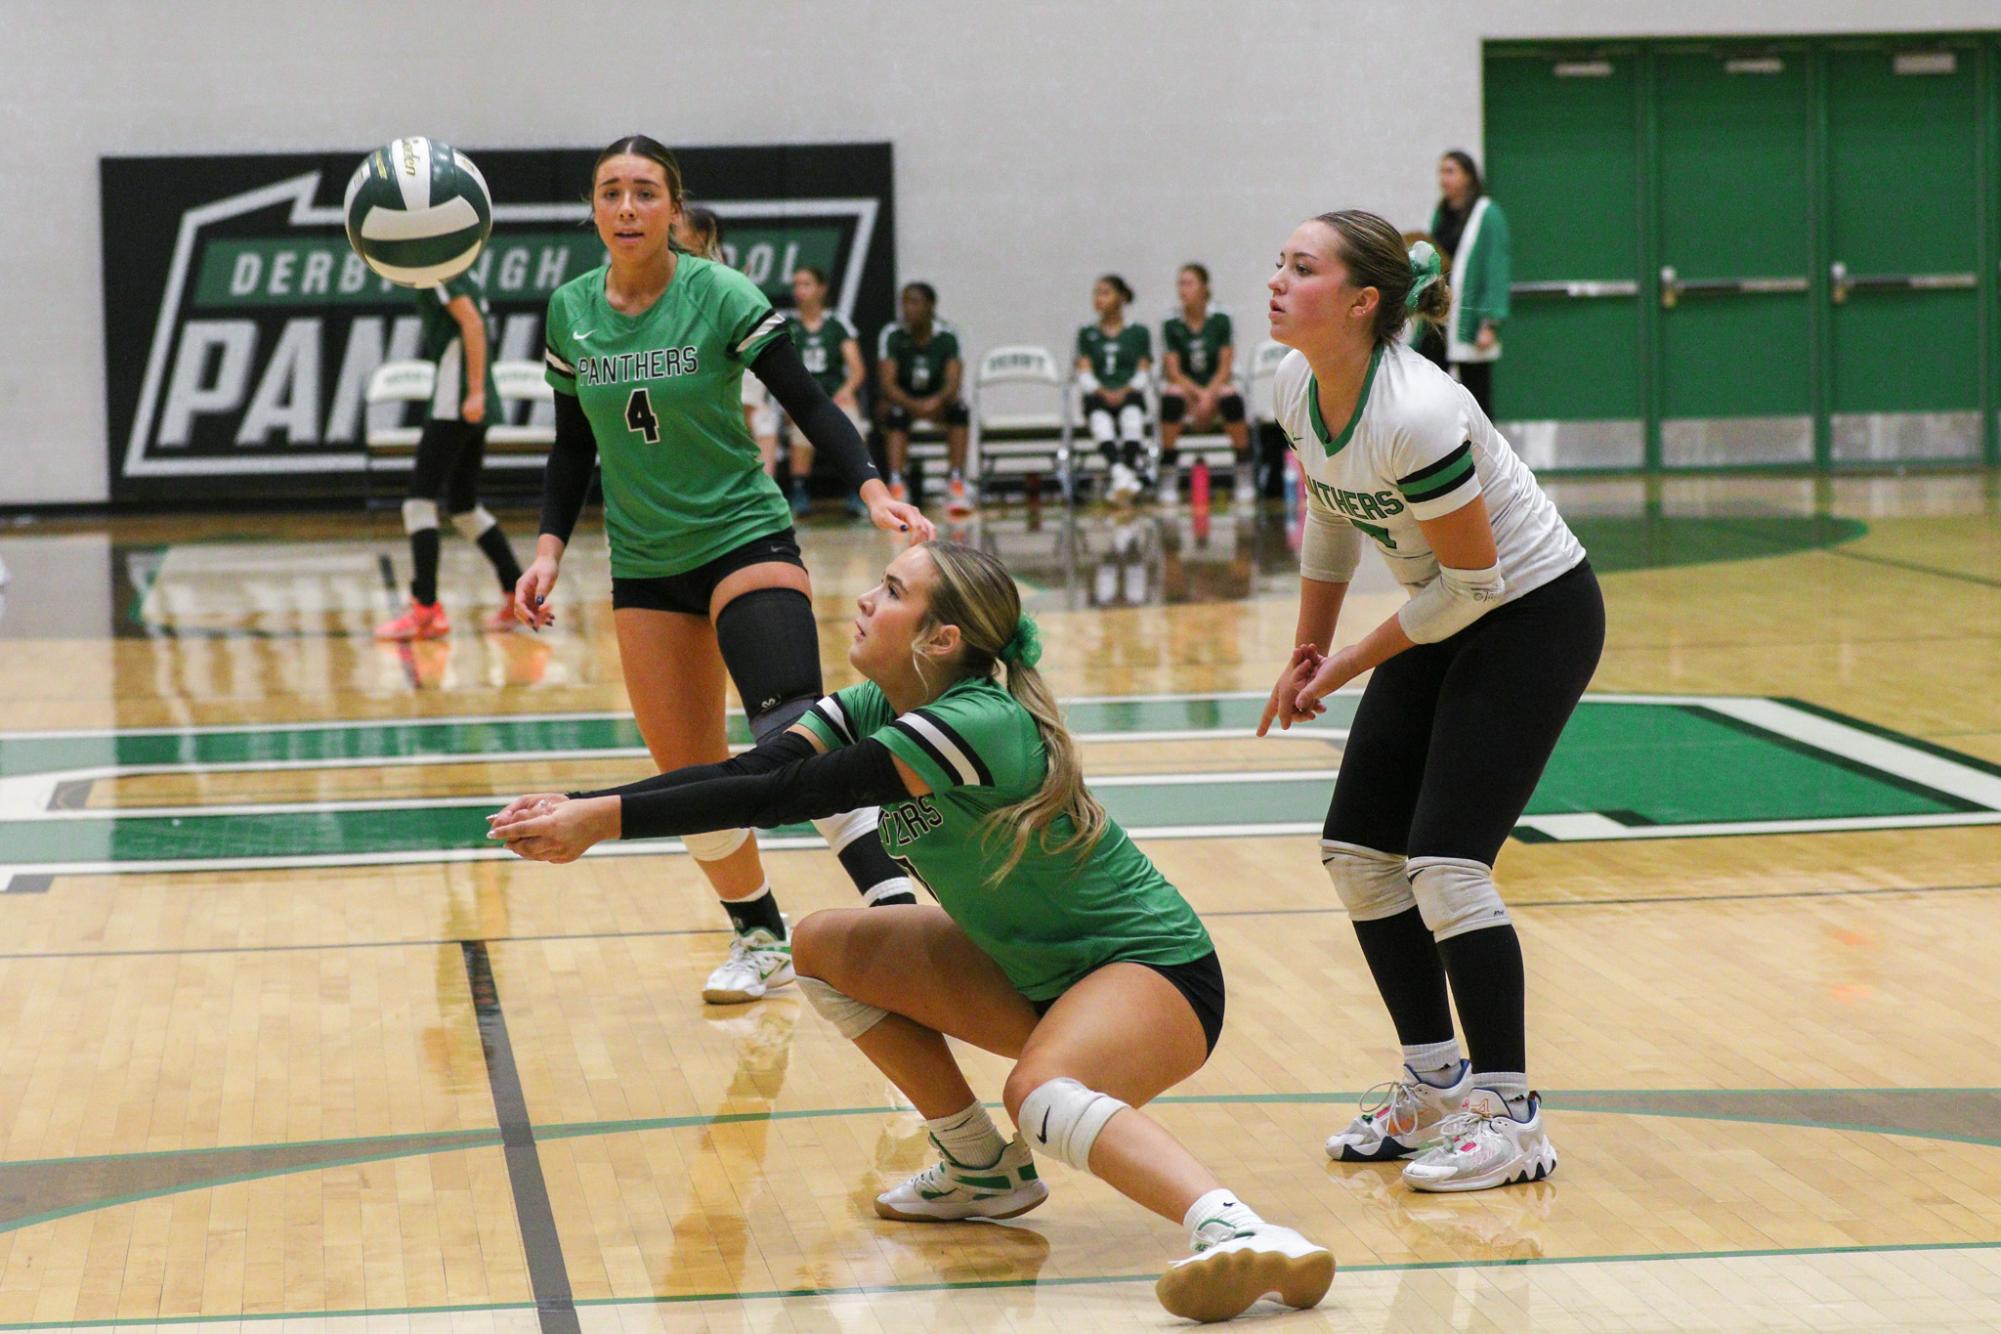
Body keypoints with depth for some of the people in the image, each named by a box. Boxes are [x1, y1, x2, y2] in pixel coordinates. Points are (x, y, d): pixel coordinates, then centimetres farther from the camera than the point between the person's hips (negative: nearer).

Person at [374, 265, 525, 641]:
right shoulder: (462, 271, 18)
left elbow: (472, 322, -19)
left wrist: (475, 392, -23)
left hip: (454, 405, -10)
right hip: (474, 409, 10)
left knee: (419, 501, -7)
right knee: (464, 507, 17)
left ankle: (426, 609, -10)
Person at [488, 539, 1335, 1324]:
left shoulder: (980, 723, -26)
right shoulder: (876, 708, 0)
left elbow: (787, 797, -32)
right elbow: (750, 771, -9)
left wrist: (607, 818, -32)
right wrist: (580, 809, -20)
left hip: (1153, 970, -9)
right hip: (1032, 969, 9)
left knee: (1041, 1093, -37)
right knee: (824, 946, 4)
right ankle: (982, 1172, 13)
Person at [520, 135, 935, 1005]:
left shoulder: (721, 297, -10)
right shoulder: (570, 311, 2)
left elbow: (808, 403, -12)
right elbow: (574, 446, 12)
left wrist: (873, 491, -26)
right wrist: (549, 548, 1)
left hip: (746, 539, -4)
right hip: (644, 565, 4)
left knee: (794, 733, -26)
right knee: (689, 779, 2)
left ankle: (895, 908, -31)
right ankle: (759, 938, 20)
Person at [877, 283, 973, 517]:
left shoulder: (947, 336, -11)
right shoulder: (893, 336, -13)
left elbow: (953, 382, -20)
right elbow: (887, 384, -22)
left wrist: (937, 400, -44)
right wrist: (914, 405, -40)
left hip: (936, 402, 1)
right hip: (902, 400, -1)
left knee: (959, 408, -30)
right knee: (896, 412, -35)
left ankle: (956, 481, -32)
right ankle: (896, 484, -44)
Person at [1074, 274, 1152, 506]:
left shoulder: (1138, 332, 16)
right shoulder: (1087, 334, 20)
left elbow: (1143, 374, 7)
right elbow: (1084, 375, 8)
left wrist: (1125, 391, -13)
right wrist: (1103, 393, -12)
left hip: (1130, 394, 0)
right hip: (1098, 396, 0)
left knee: (1132, 411, -38)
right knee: (1100, 414, -37)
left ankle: (1130, 468, -54)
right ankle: (1117, 469, -59)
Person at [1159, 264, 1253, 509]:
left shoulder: (1220, 321, -2)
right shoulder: (1171, 325, -1)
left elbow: (1225, 367, -4)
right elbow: (1174, 371, -5)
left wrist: (1209, 395, -19)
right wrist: (1198, 394, -19)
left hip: (1216, 386, 0)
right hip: (1184, 388, 0)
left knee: (1232, 399, -34)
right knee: (1171, 399, -35)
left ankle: (1245, 480, -26)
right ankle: (1168, 484, -29)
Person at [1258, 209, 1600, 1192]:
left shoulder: (1413, 416, -32)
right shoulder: (1298, 390, -7)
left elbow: (1472, 580, -24)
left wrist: (1350, 665, -14)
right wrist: (1308, 652, 12)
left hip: (1535, 618, -9)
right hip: (1444, 616, 9)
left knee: (1445, 866, -15)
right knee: (1356, 854, 6)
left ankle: (1509, 1119, -4)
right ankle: (1434, 1088, 20)